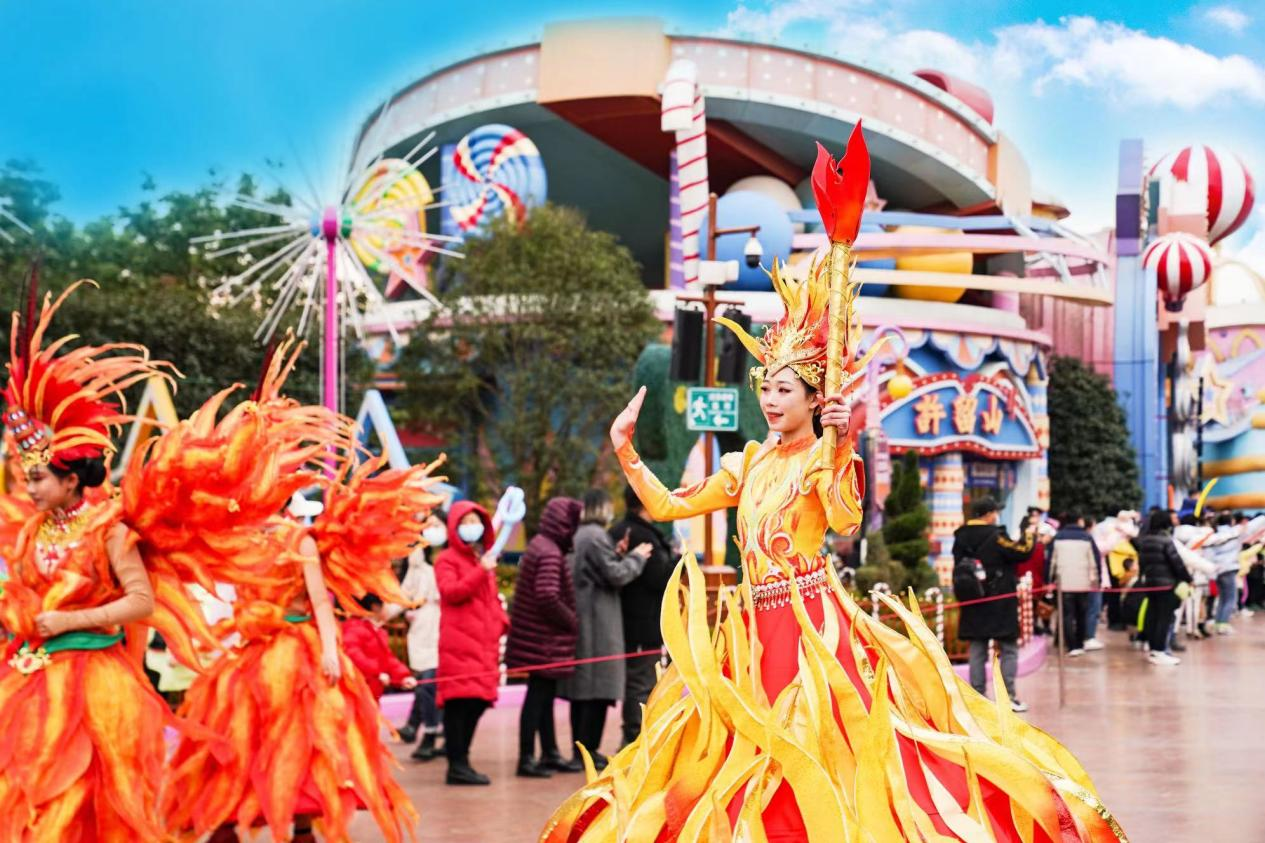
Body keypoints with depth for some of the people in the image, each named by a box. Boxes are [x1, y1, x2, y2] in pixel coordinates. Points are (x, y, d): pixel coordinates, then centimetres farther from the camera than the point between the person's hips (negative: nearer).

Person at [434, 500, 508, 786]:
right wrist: (481, 571, -21)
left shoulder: (486, 559, 22)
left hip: (485, 642, 7)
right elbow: (451, 592, -15)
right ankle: (457, 765, -8)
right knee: (460, 700, -9)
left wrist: (501, 622, 14)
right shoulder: (447, 559, 0)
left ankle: (461, 760, 15)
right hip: (459, 641, -7)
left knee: (478, 701, 6)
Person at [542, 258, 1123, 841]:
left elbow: (846, 520, -24)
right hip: (754, 630, 6)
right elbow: (667, 507, 15)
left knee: (831, 758, -12)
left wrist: (842, 444, -33)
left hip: (814, 626, -6)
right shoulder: (749, 463, 14)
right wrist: (625, 449, 8)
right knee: (745, 773, 5)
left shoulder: (827, 457, -2)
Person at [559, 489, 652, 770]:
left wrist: (617, 554, 9)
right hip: (598, 619, -10)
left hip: (581, 618, 10)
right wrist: (636, 556, 0)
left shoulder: (580, 535, 14)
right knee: (599, 686, -6)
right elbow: (616, 576, -14)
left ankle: (580, 747, 16)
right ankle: (588, 750, -5)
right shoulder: (596, 536, -14)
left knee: (581, 686, 11)